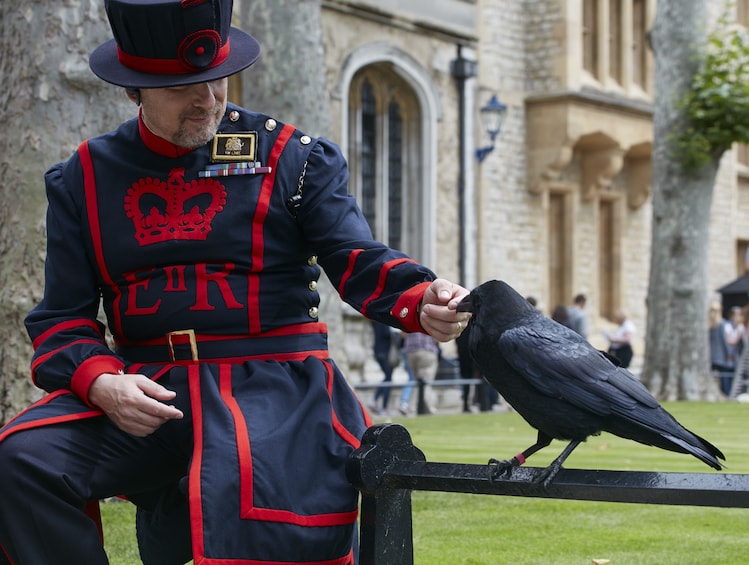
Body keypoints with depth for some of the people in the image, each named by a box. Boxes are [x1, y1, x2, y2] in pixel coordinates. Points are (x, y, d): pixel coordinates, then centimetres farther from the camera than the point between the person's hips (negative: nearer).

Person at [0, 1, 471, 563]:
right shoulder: (85, 178, 10)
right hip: (146, 390, 2)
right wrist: (101, 384, -14)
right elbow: (63, 318, 8)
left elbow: (360, 263, -2)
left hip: (275, 389, -2)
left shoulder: (292, 158, 6)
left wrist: (421, 301, -25)